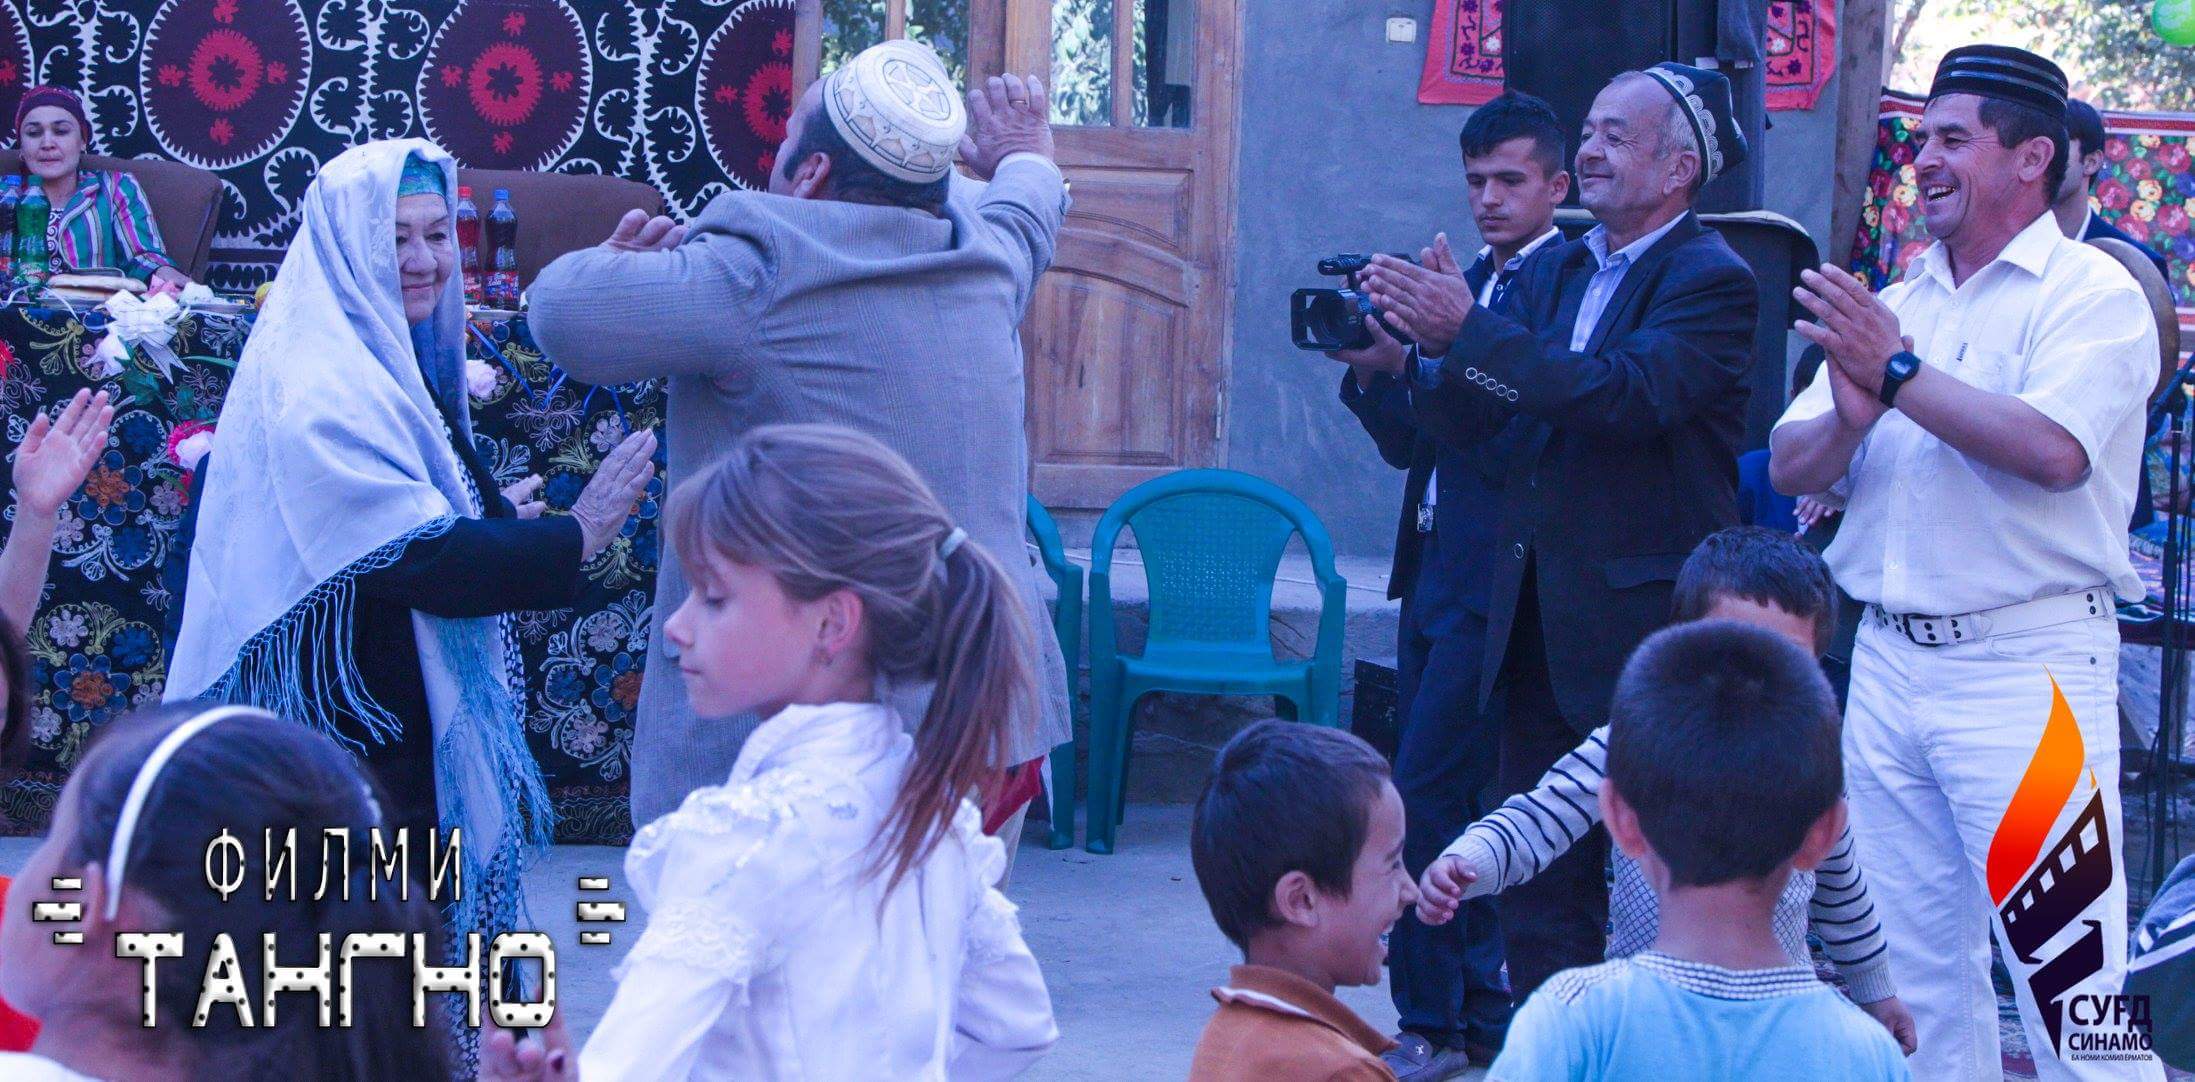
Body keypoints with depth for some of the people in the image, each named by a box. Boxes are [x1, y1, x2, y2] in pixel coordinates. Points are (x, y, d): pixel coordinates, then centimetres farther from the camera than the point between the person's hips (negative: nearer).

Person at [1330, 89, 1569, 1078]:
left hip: (1491, 582, -9)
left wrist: (1417, 360, -24)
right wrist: (1371, 373, -3)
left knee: (1420, 801, -10)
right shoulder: (1462, 288, 16)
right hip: (1432, 577, 9)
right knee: (1451, 806, 12)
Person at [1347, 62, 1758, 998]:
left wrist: (1468, 329, -24)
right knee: (1538, 880, 10)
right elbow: (1464, 421, 7)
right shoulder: (1550, 272, 13)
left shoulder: (1712, 282, -8)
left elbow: (1625, 394, -24)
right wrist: (1417, 352, -14)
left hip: (1648, 625, -7)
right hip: (1537, 622, 7)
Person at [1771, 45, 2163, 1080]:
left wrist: (1898, 375, -15)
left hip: (2023, 668, -7)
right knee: (1912, 969, 11)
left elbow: (2053, 450, -21)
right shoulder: (1895, 306, 16)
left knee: (2072, 987, -9)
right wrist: (1850, 419, -11)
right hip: (1890, 663, 7)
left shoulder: (2089, 293, -4)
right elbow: (1789, 467, 11)